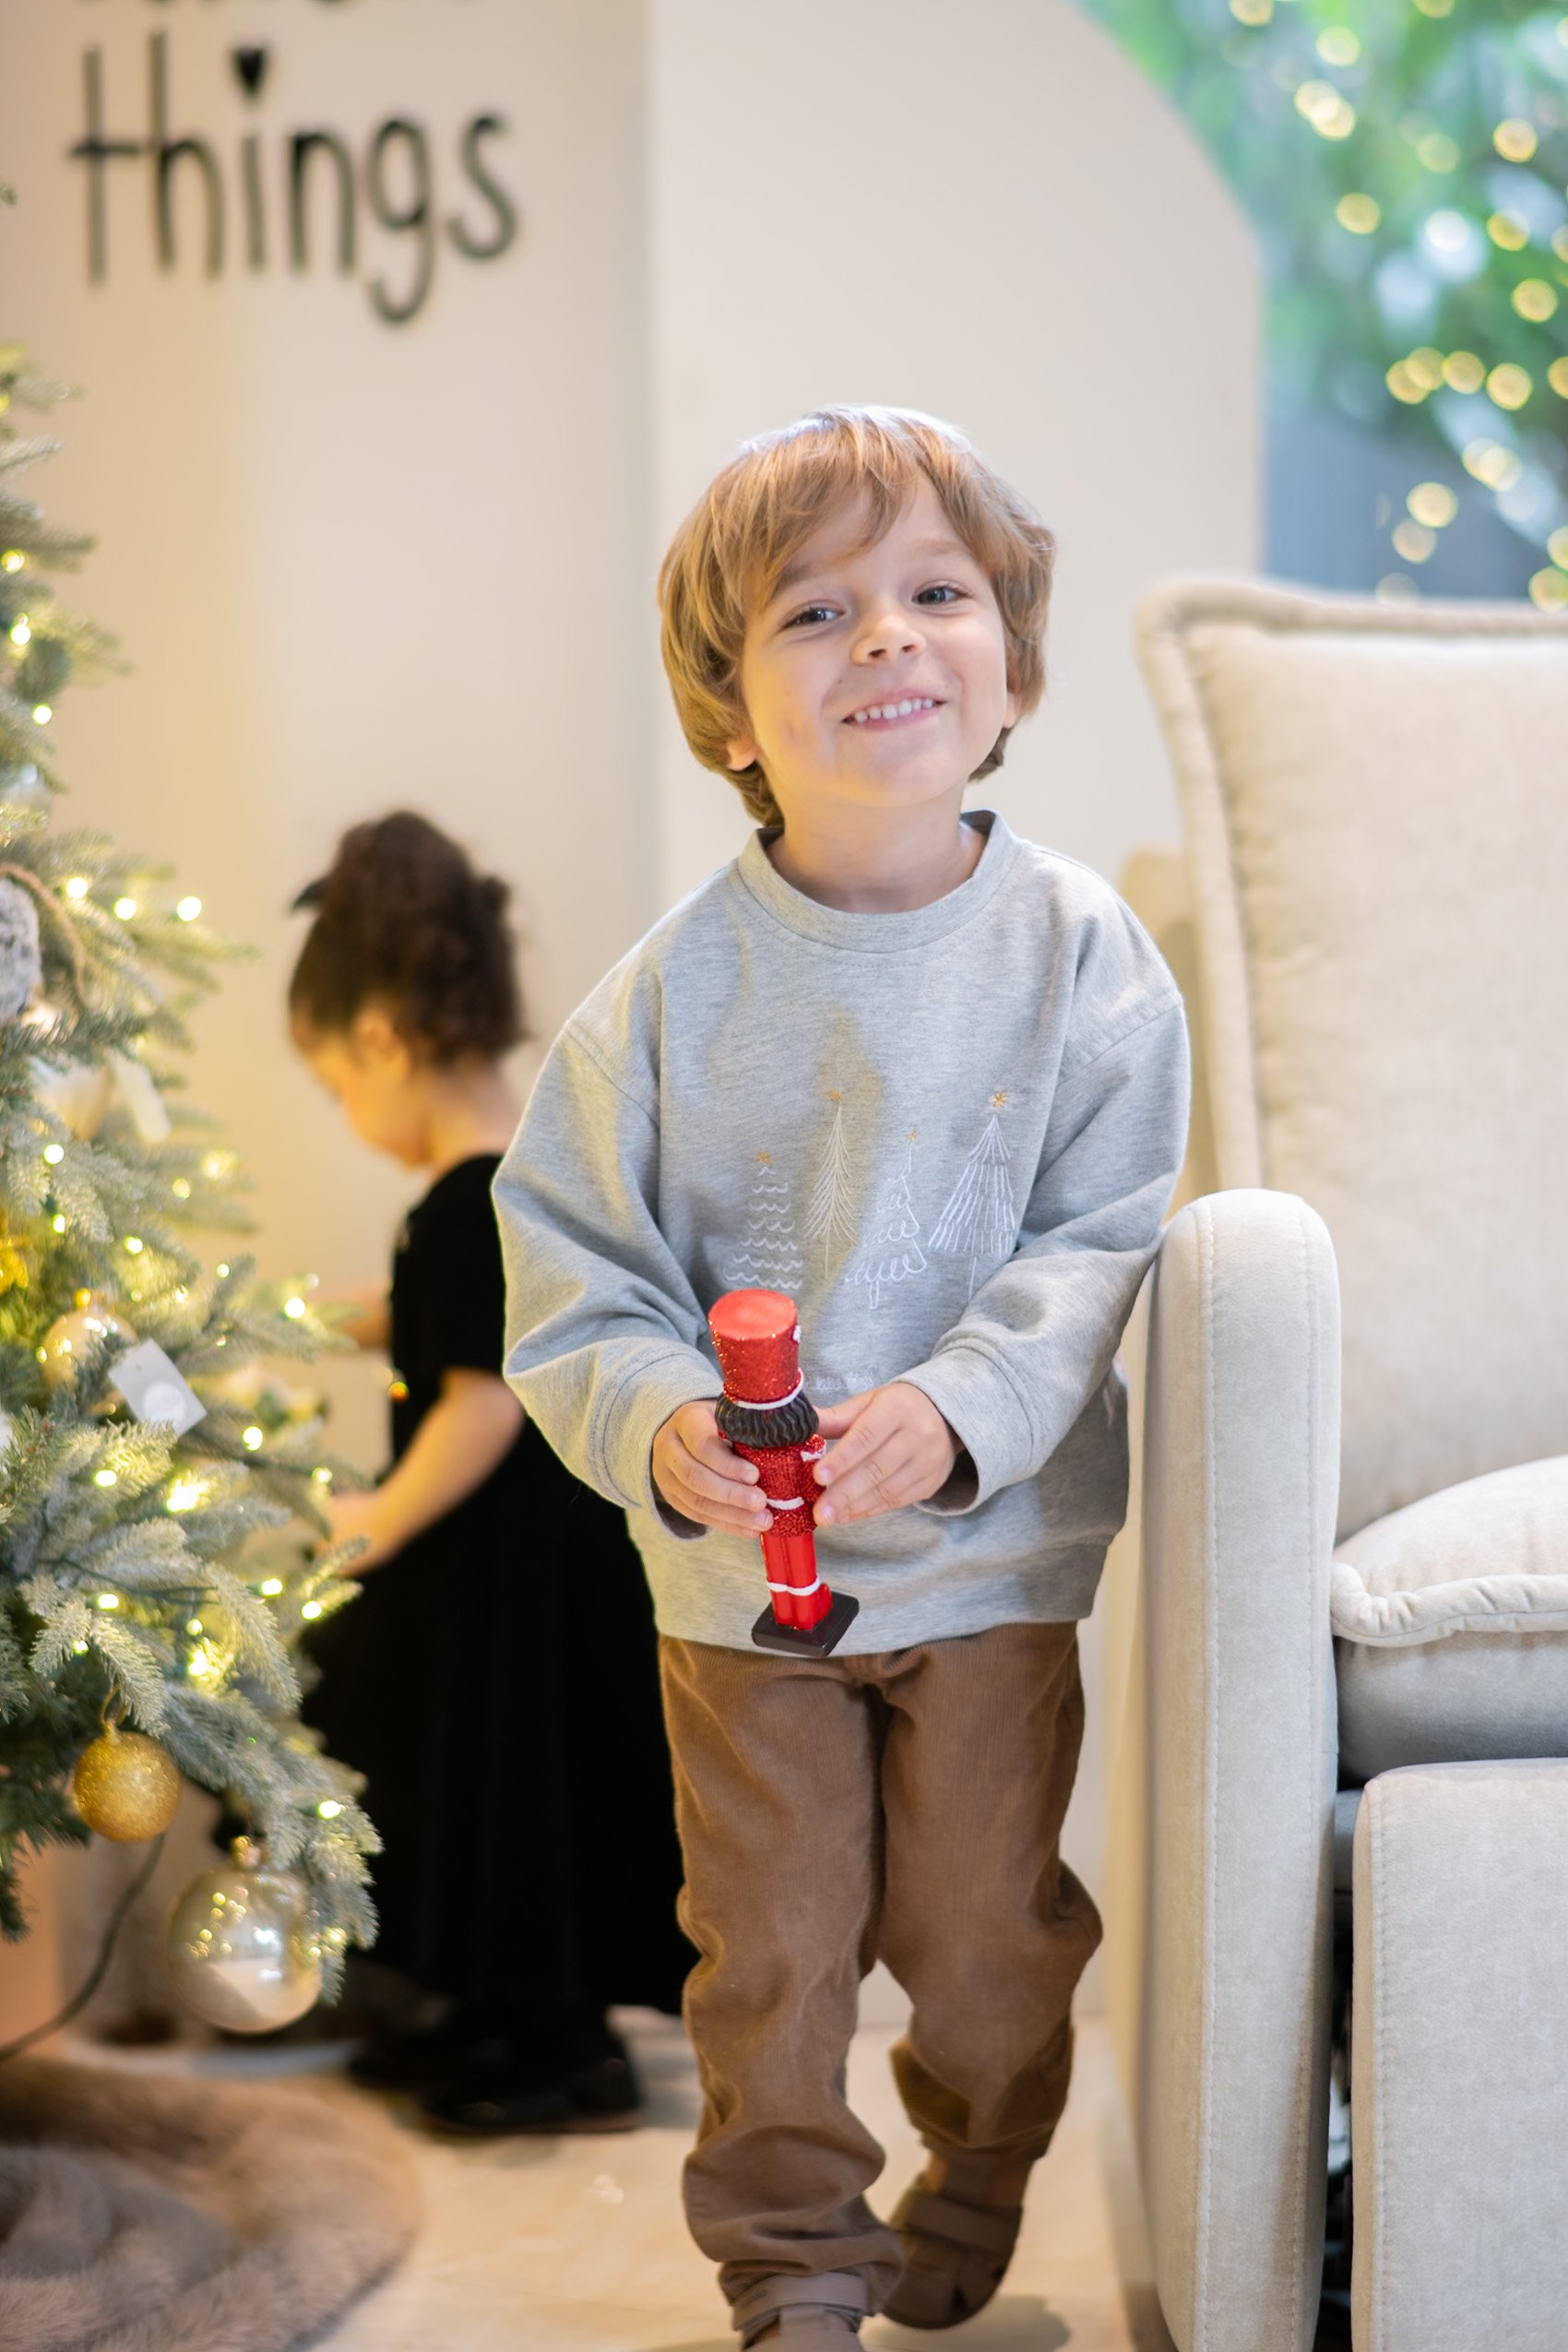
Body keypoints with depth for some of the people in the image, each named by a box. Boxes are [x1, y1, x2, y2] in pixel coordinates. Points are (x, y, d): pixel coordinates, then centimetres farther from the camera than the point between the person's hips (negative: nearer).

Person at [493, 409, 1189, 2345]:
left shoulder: (1079, 951, -9)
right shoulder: (677, 985, -9)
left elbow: (1103, 1242, -11)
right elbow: (571, 1271, -6)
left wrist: (958, 1410, -27)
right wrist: (660, 1426, -25)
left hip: (994, 1547, 0)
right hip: (736, 1569, 0)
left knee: (984, 1924, 14)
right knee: (771, 1943, 8)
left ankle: (975, 2186, 42)